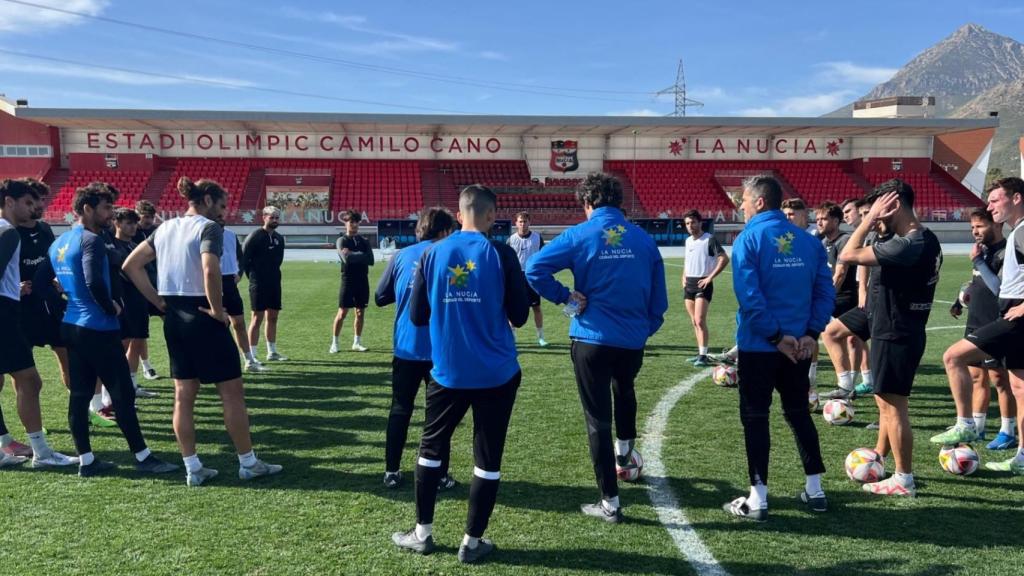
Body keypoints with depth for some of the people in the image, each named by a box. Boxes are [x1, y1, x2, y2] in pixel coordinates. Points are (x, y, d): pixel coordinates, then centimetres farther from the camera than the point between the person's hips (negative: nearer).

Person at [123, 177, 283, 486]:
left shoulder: (166, 227, 11)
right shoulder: (209, 228, -12)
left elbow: (131, 265, 12)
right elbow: (210, 271, -29)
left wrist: (160, 302, 8)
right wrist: (218, 310, -16)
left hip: (174, 318, 8)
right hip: (202, 317, -8)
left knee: (184, 395, 9)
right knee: (232, 391, 3)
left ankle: (192, 468, 15)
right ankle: (248, 463, 11)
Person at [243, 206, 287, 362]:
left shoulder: (279, 238, 9)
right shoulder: (255, 236, -11)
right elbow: (243, 258, -12)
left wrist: (273, 273, 14)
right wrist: (253, 276, -4)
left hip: (274, 283, 7)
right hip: (259, 284, -7)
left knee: (273, 318, 12)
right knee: (257, 318, -6)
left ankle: (272, 352, 21)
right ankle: (252, 355, -1)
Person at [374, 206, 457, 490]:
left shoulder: (402, 256, 4)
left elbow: (380, 297, 8)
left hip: (406, 347, 3)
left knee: (400, 409, 13)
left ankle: (392, 472, 17)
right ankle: (439, 475, 12)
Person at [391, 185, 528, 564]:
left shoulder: (433, 253, 0)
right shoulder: (500, 254, -8)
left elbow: (416, 316, 4)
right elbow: (519, 316, -4)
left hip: (448, 372, 2)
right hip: (496, 373, -2)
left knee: (432, 449, 19)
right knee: (487, 458, 9)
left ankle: (422, 534, 27)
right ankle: (472, 542, 17)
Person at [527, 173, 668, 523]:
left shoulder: (580, 235, -5)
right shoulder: (643, 239, 4)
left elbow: (534, 269, -15)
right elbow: (658, 299, 9)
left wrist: (565, 297, -6)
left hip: (592, 340, -3)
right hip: (633, 341, 3)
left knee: (598, 420, 7)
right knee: (625, 390, 35)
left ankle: (610, 504, 12)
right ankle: (625, 450, 50)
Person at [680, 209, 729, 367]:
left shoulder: (709, 240, -10)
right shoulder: (688, 241, 12)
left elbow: (724, 259, -16)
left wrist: (710, 277, -18)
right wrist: (684, 276, 13)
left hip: (703, 284, -8)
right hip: (689, 284, 8)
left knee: (700, 321, -14)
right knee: (694, 322, 10)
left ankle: (703, 356, -10)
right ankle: (701, 353, 18)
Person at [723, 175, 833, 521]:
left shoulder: (749, 239, -11)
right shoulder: (808, 240, 6)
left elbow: (749, 296, -19)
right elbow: (825, 290, 2)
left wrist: (775, 336, -14)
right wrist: (811, 333, -3)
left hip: (758, 346, -5)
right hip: (799, 345, 5)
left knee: (755, 417, 4)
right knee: (799, 413, 19)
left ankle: (757, 499, 8)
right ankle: (815, 490, 25)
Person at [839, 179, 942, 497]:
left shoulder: (907, 244, -24)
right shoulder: (926, 239, 7)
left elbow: (848, 255, -24)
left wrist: (869, 219, -16)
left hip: (895, 336, -10)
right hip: (904, 331, 10)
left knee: (894, 406, 0)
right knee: (886, 400, 22)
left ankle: (904, 480, 10)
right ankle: (879, 458, 38)